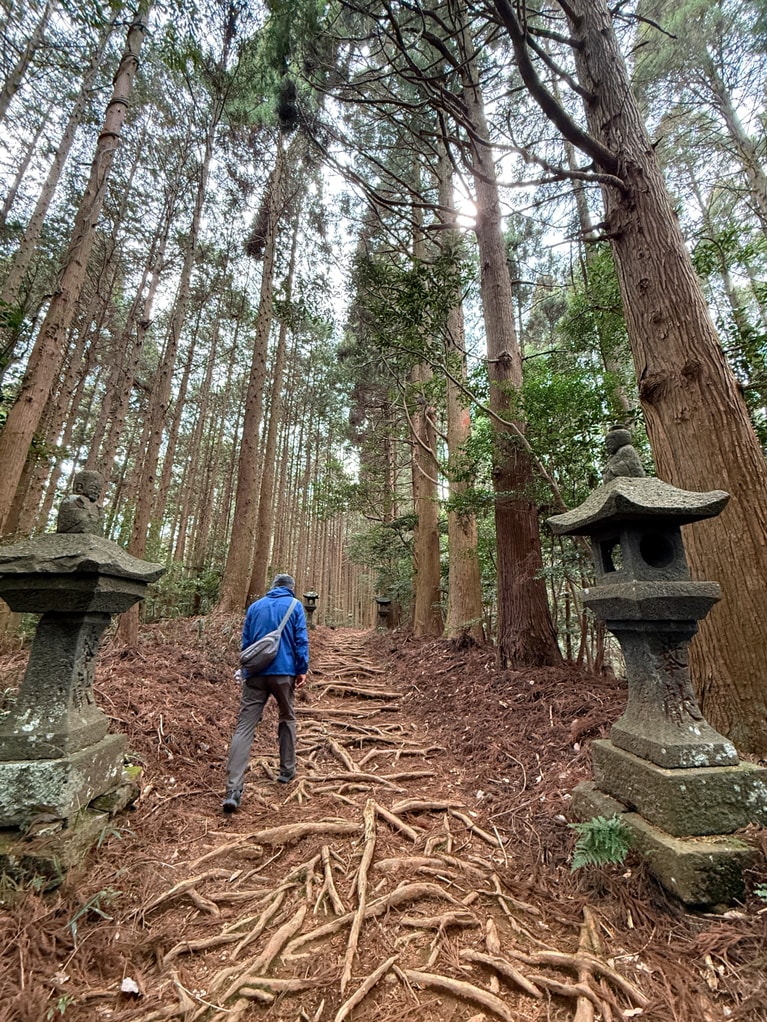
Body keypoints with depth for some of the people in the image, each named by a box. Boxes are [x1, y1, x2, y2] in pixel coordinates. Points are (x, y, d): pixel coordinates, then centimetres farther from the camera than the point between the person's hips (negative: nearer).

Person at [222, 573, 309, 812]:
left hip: (254, 673, 2)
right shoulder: (294, 606, 2)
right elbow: (301, 640, -5)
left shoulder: (255, 606, 13)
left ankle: (233, 789, -8)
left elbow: (245, 641, 17)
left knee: (244, 727, 0)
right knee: (287, 719, 20)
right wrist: (302, 670, 0)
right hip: (283, 672, -1)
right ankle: (287, 771, 30)